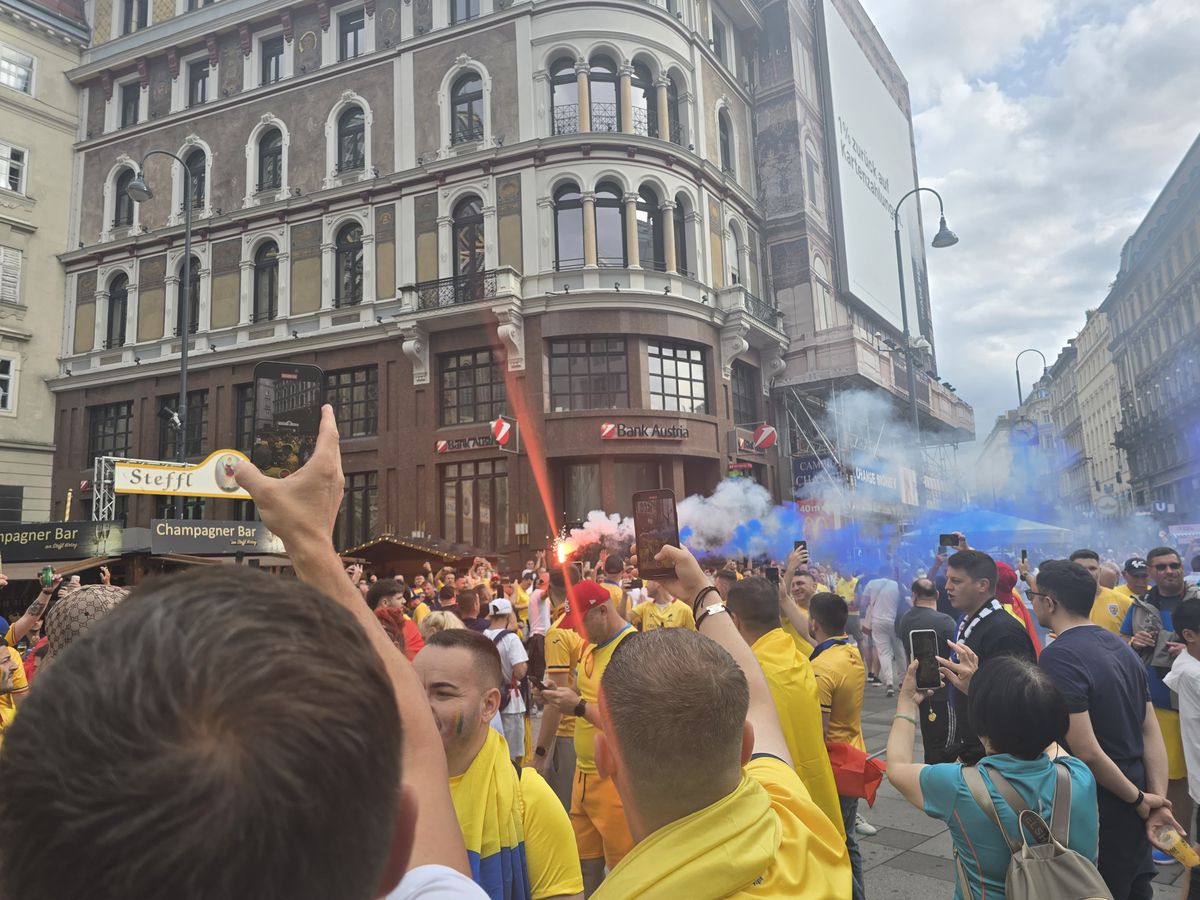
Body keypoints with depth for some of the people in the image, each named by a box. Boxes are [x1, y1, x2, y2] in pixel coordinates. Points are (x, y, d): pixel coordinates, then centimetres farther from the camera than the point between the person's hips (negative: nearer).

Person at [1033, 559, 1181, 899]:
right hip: (1132, 804, 8)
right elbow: (1151, 732, 4)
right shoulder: (1119, 645, 5)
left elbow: (1087, 752, -25)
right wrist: (1159, 801, 1)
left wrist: (1138, 798, -11)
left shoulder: (1058, 657, -23)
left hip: (1098, 809, -8)